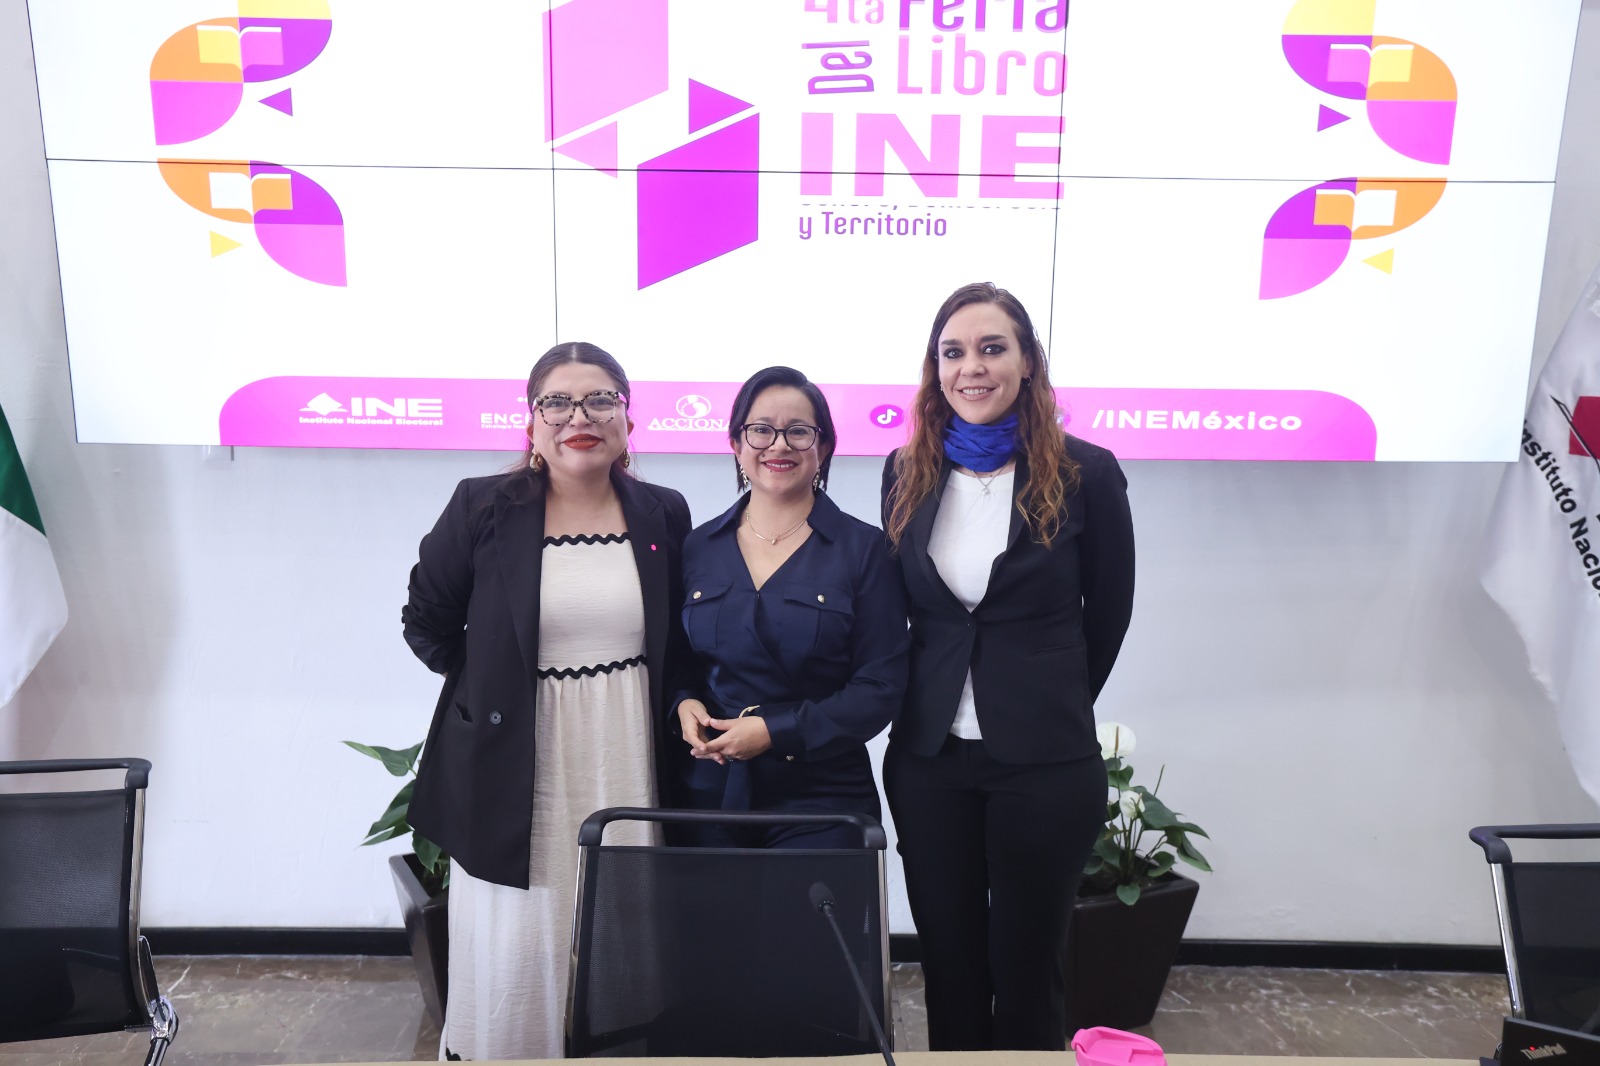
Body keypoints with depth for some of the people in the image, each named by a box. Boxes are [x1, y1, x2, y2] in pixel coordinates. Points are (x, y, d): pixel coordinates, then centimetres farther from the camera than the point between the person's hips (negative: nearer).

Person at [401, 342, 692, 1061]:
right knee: (512, 955, 7)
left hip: (625, 766, 2)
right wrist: (489, 687, 4)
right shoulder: (482, 508, -3)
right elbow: (426, 622, 8)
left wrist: (678, 713, 5)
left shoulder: (664, 515, 3)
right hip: (515, 772, -1)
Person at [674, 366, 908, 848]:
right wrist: (684, 704, -8)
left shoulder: (864, 549, -3)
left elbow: (880, 687, -7)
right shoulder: (699, 548, 6)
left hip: (821, 796, -2)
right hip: (709, 790, 3)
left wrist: (775, 731, -15)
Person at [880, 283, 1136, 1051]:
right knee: (947, 964, 15)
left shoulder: (1084, 474, -7)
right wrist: (931, 701, 13)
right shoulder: (906, 474, 2)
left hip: (1044, 762, -3)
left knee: (1026, 968, 11)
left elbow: (1107, 612, 4)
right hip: (929, 757, 3)